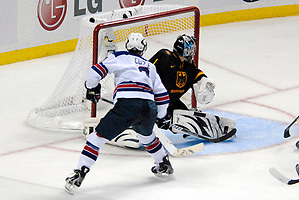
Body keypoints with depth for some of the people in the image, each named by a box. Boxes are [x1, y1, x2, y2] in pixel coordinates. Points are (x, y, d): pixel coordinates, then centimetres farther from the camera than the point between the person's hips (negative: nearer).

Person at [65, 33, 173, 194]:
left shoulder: (119, 57, 18)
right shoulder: (150, 66, 31)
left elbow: (96, 71, 6)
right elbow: (162, 94, 27)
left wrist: (91, 88, 25)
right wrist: (161, 116, 42)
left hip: (126, 104, -5)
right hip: (149, 107, 5)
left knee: (99, 136, 1)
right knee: (146, 134, 37)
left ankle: (79, 175, -9)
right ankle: (164, 164, 48)